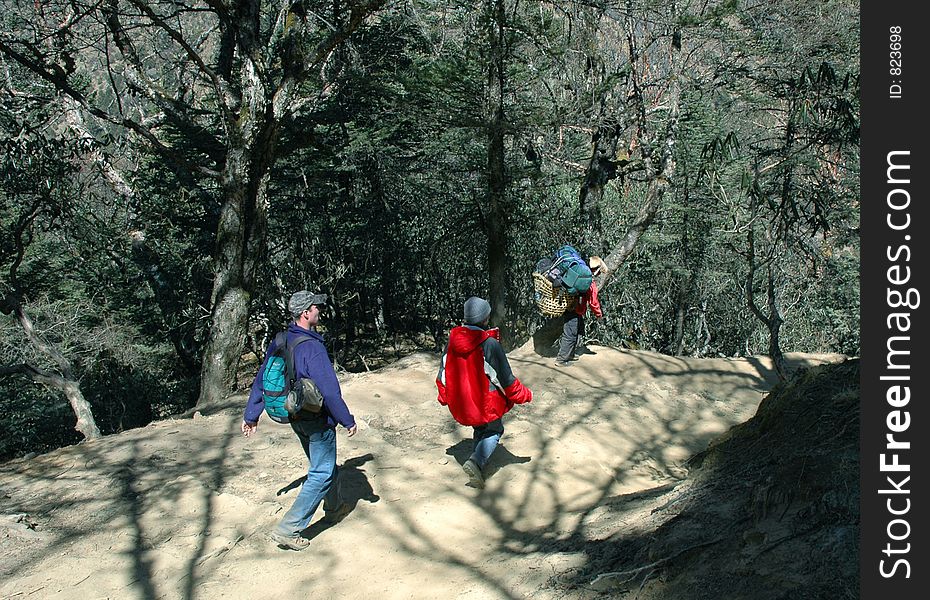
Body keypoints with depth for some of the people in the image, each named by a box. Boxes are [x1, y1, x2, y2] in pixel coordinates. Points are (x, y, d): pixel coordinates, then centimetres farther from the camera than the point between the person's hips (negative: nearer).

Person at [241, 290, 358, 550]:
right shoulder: (312, 346, -25)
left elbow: (261, 379, 7)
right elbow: (329, 390, -23)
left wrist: (251, 414, 16)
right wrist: (348, 420, -13)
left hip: (295, 418, 9)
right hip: (318, 420, -8)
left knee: (325, 464, 26)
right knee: (322, 474, 0)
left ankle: (334, 508, 45)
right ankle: (288, 529, -3)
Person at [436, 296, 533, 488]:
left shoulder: (453, 340, -7)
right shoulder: (490, 344, -23)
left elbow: (444, 372, 5)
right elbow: (506, 379, -14)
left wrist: (443, 397, 21)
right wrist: (524, 395, 2)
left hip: (460, 401, 5)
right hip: (486, 401, -5)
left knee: (479, 430, 27)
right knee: (493, 431, 15)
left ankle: (479, 465, 30)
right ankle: (476, 462, -7)